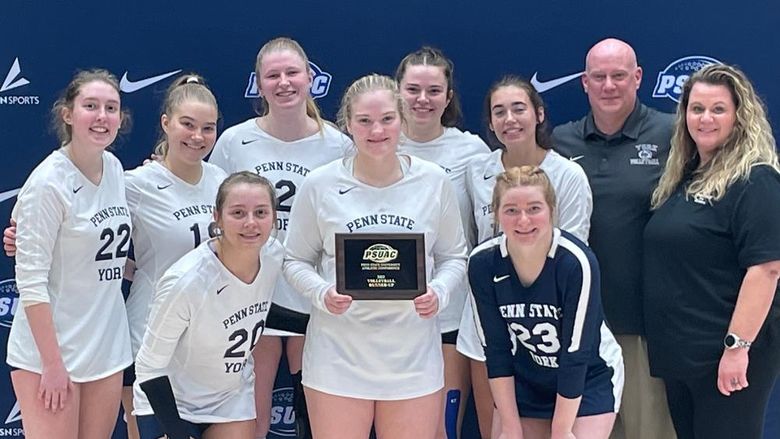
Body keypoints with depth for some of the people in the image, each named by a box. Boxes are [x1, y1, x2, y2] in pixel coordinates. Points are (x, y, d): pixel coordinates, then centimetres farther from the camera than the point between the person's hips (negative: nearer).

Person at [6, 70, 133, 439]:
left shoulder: (114, 168, 4)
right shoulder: (49, 181, -16)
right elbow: (30, 279, -17)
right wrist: (52, 363, -18)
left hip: (108, 348, 7)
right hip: (50, 351, -7)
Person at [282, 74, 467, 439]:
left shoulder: (434, 181, 1)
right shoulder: (319, 185, -3)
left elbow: (453, 256, 9)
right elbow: (296, 261, 4)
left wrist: (439, 293, -11)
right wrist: (322, 294, -15)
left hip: (413, 355, 1)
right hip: (338, 354, -1)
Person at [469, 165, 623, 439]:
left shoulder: (577, 261, -28)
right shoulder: (482, 263, -16)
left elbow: (576, 354, -22)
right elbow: (496, 350, -9)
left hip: (590, 377, -3)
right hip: (525, 383, 3)